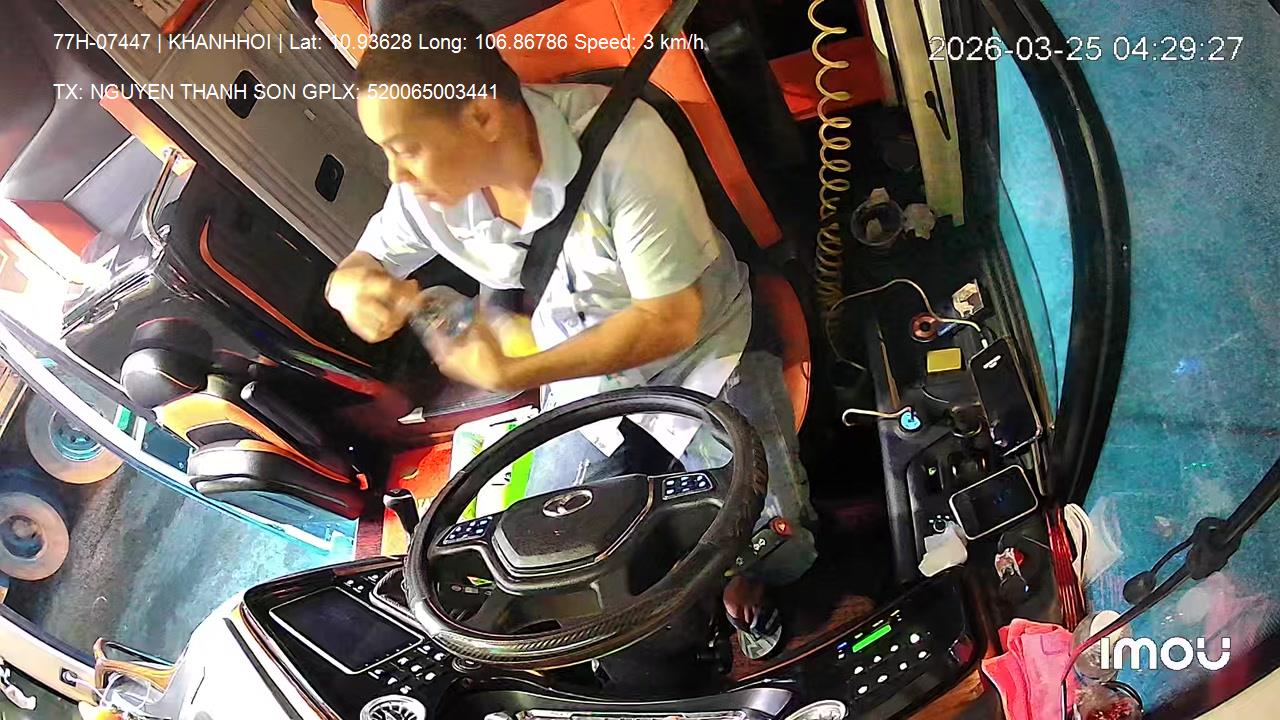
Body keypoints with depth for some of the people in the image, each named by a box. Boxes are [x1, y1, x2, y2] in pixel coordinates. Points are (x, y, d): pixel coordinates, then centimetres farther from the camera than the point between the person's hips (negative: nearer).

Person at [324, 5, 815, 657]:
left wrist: (511, 375, -27)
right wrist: (354, 289, -25)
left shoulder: (621, 139, -31)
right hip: (584, 378, 5)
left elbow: (669, 320, -26)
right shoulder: (427, 188, -15)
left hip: (698, 355, -5)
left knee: (775, 551, -18)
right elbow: (359, 264, 2)